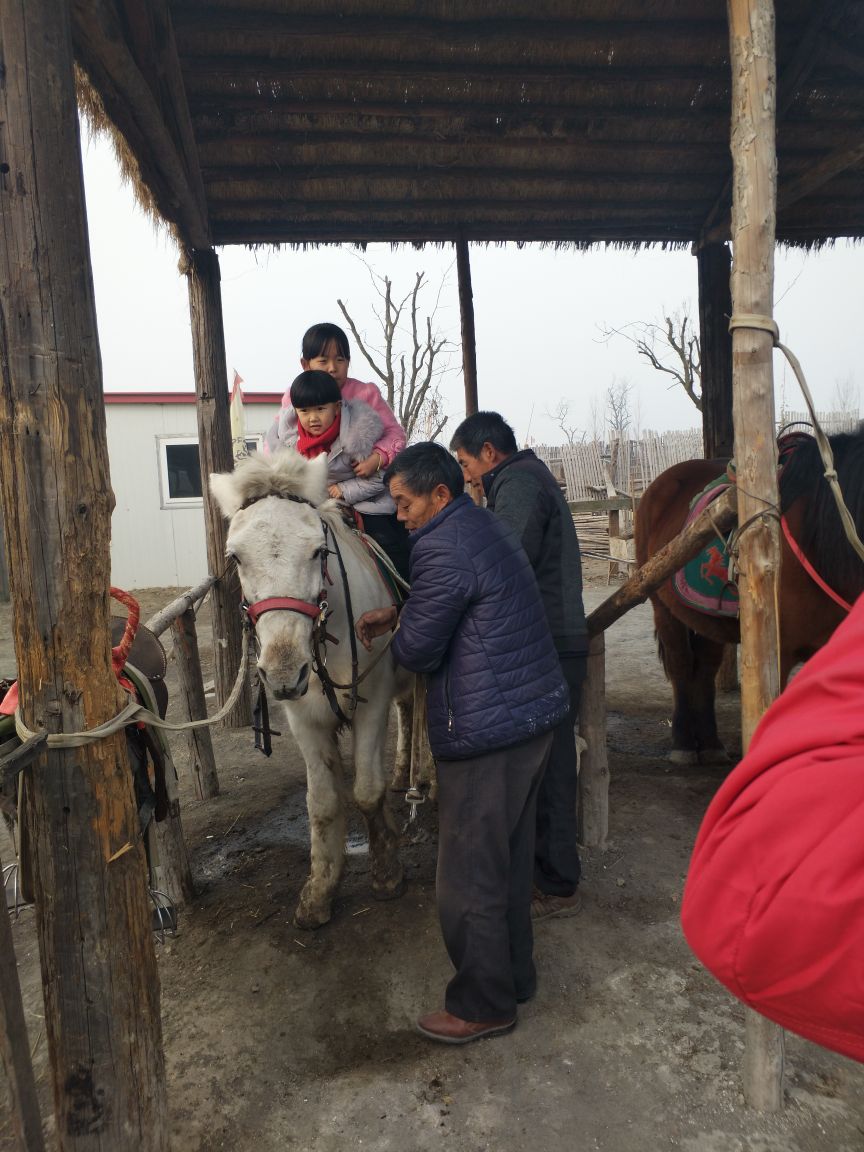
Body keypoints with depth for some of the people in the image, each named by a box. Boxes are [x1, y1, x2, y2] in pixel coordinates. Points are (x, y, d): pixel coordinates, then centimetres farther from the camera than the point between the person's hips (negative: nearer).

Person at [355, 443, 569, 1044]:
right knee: (511, 859, 23)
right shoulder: (488, 525, 11)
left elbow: (417, 651, -16)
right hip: (539, 710, 10)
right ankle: (515, 975, 40)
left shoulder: (443, 550, -21)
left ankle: (484, 1006, 26)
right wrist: (398, 612, 10)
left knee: (469, 876, 8)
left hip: (486, 732, -10)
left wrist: (399, 630, 6)